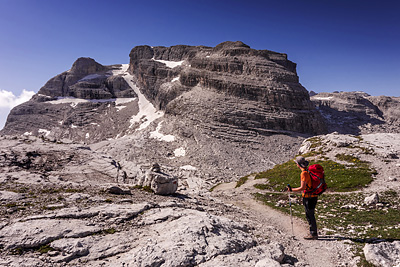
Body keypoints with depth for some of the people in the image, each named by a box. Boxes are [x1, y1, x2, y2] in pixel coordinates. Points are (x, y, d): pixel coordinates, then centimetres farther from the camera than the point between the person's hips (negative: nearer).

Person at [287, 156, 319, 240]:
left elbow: (302, 188, -24)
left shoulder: (304, 173, -21)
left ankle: (313, 234, 10)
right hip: (312, 196, 10)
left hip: (309, 197, -10)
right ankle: (313, 233, 27)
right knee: (309, 215, 18)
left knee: (310, 216, 0)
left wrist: (292, 190, -16)